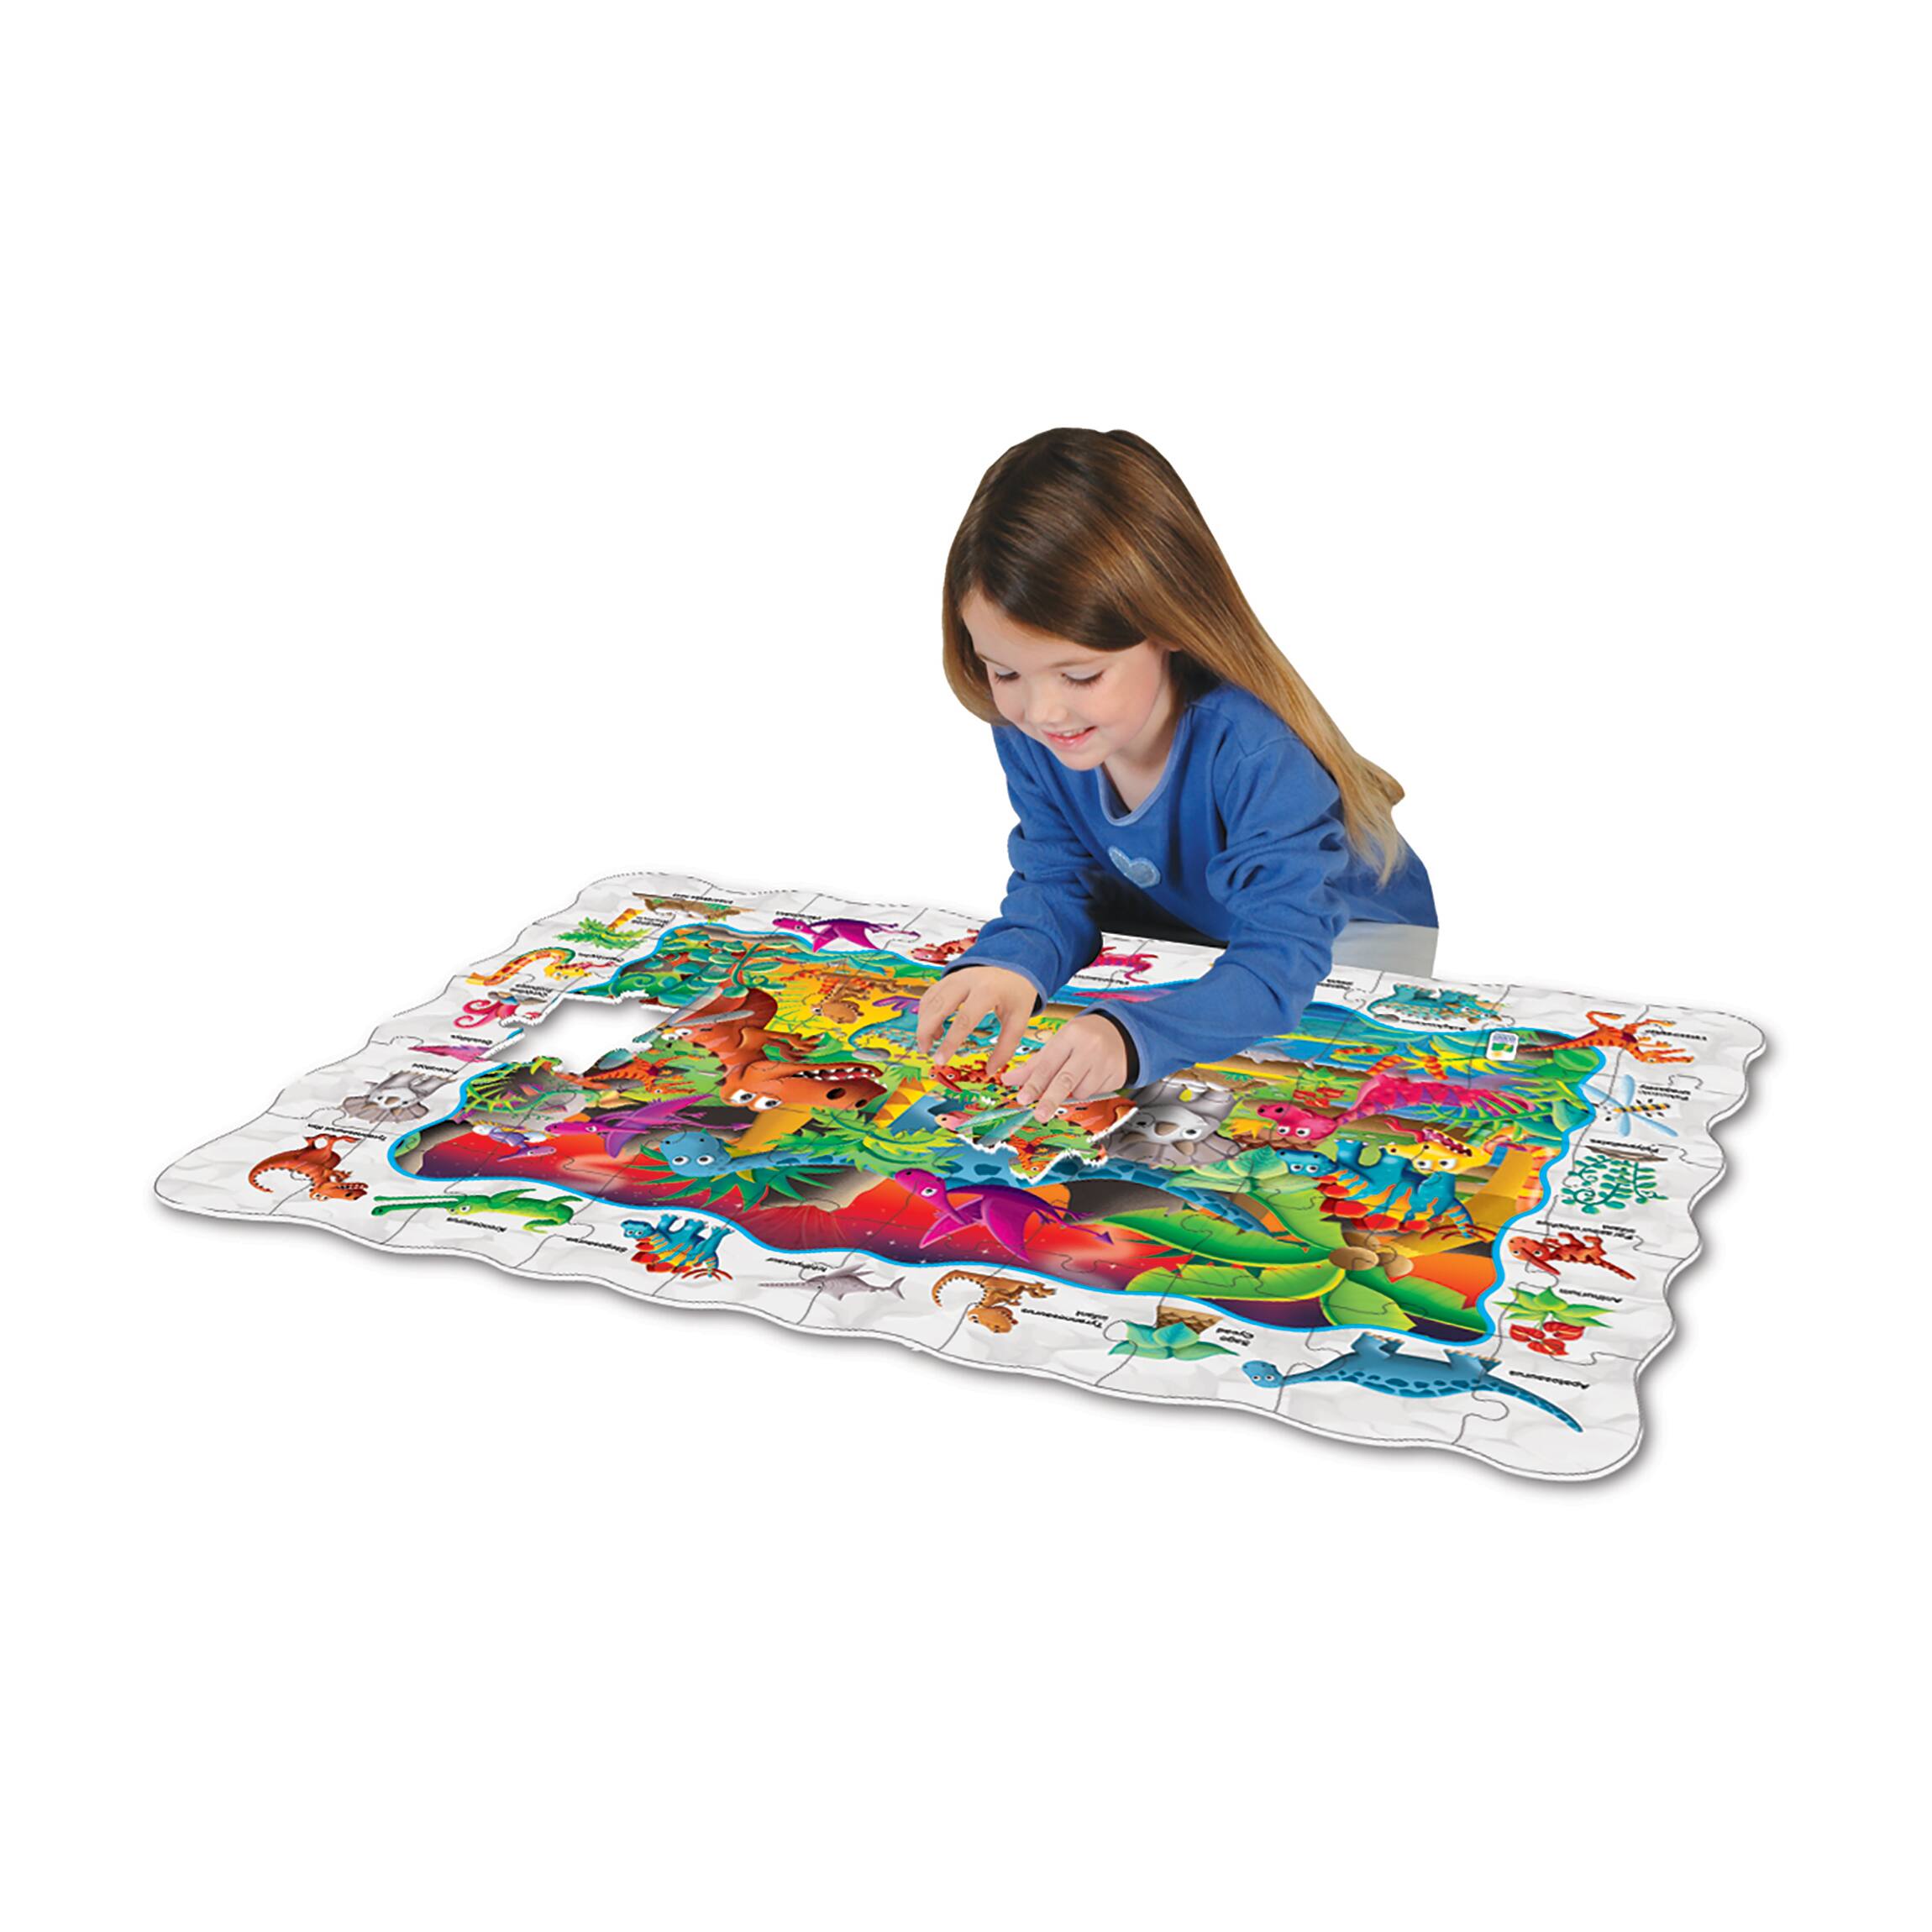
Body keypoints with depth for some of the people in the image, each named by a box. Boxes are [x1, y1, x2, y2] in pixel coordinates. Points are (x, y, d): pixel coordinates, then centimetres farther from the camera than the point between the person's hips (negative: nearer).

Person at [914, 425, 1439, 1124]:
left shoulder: (1251, 749, -39)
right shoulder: (1026, 730, -20)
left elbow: (1285, 955, -44)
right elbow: (1057, 883, -12)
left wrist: (1135, 1036, -62)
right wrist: (1012, 963, -37)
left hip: (1347, 941, -5)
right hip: (1176, 938, 6)